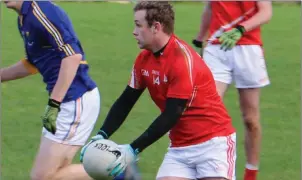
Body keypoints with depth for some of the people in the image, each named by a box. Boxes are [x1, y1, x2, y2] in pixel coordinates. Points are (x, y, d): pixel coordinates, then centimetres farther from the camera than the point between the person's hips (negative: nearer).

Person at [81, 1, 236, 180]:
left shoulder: (183, 59, -21)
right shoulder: (144, 59, 1)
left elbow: (171, 116, -22)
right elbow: (125, 102, 9)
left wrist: (134, 150, -22)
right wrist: (101, 136, -5)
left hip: (212, 141, -6)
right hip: (180, 145, 6)